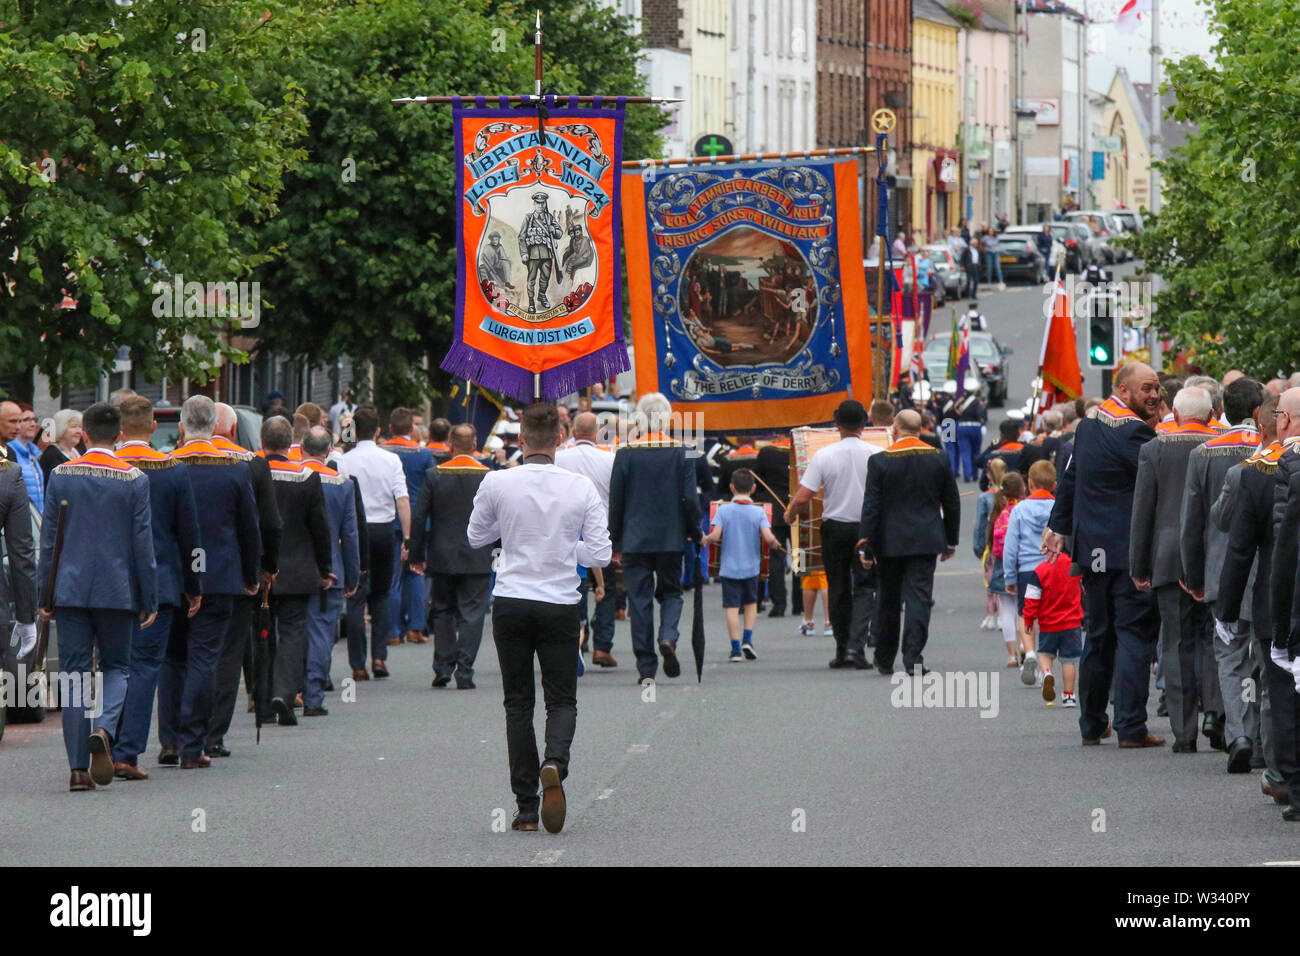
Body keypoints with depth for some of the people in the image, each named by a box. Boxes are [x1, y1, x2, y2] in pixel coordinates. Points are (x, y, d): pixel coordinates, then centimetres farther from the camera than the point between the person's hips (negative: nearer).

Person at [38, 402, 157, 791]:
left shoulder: (61, 476, 0)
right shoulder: (134, 480, -4)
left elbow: (48, 539, 3)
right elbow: (143, 542, -3)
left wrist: (44, 595, 9)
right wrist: (149, 599, 3)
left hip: (70, 590, 1)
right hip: (117, 591, -1)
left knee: (75, 674, 4)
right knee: (116, 667, 13)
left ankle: (79, 768, 1)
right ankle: (104, 729, -16)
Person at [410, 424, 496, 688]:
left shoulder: (434, 475, -4)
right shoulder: (489, 477, -5)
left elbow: (419, 517, -3)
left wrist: (417, 555, 5)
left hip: (443, 557, 1)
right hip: (478, 558, -1)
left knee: (442, 611, 14)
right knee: (471, 614, 2)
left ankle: (443, 667, 9)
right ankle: (464, 671, -3)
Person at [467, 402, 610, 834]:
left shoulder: (497, 484, -7)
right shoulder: (581, 488, -6)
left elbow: (476, 537, 9)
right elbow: (599, 555, -3)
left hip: (510, 603, 0)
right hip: (560, 605, 0)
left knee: (518, 702, 10)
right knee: (562, 700, 10)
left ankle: (526, 806, 6)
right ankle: (555, 762, -22)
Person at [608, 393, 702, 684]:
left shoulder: (626, 454, -4)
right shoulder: (681, 453, -4)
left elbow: (616, 501, -1)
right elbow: (690, 499, -4)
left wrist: (614, 541, 8)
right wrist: (696, 534, 10)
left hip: (635, 540, 0)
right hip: (671, 539, 0)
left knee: (639, 600, 4)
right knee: (671, 592, 16)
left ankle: (646, 668, 2)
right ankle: (668, 636, -13)